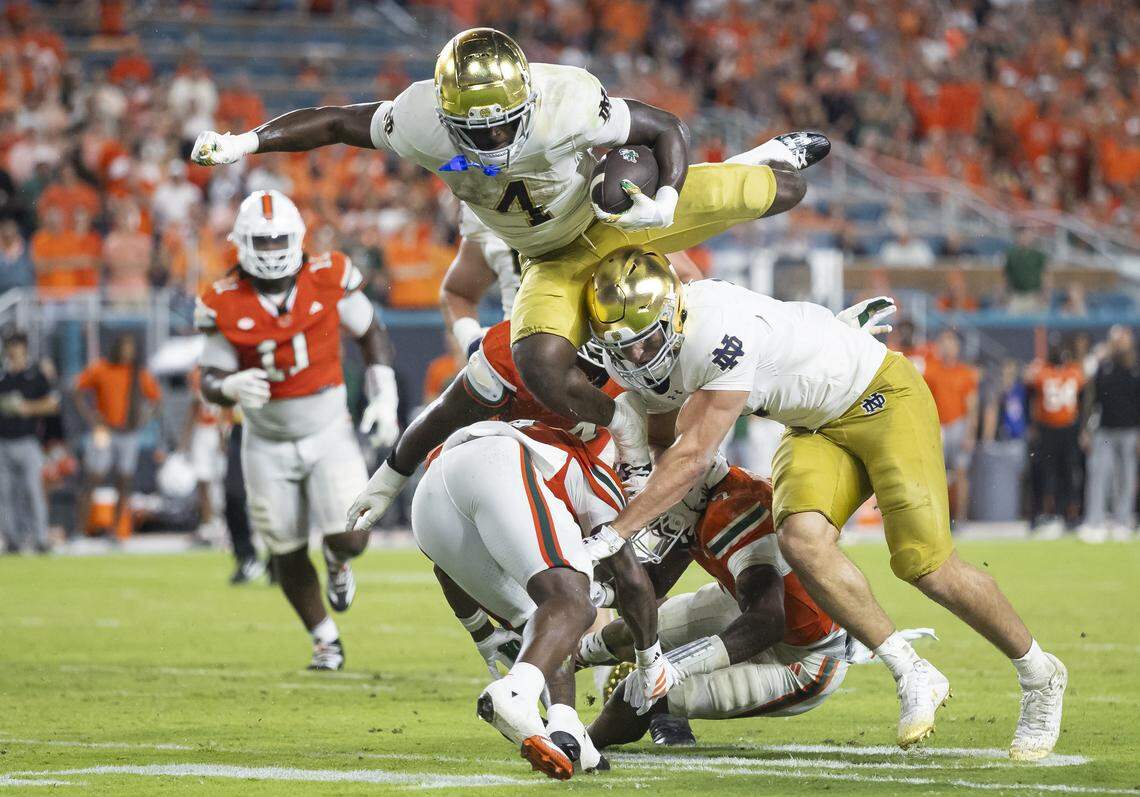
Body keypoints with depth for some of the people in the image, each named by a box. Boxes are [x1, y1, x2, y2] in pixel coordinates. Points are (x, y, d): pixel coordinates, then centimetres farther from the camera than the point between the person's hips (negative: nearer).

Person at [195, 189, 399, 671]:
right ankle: (325, 640, 30)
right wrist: (232, 388, -33)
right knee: (288, 555, 6)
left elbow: (371, 334, 3)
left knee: (350, 539, -13)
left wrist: (384, 399, -4)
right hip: (268, 446, 1)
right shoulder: (224, 305, -14)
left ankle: (337, 562, 26)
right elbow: (210, 379, -9)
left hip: (328, 433, 0)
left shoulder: (327, 279, -12)